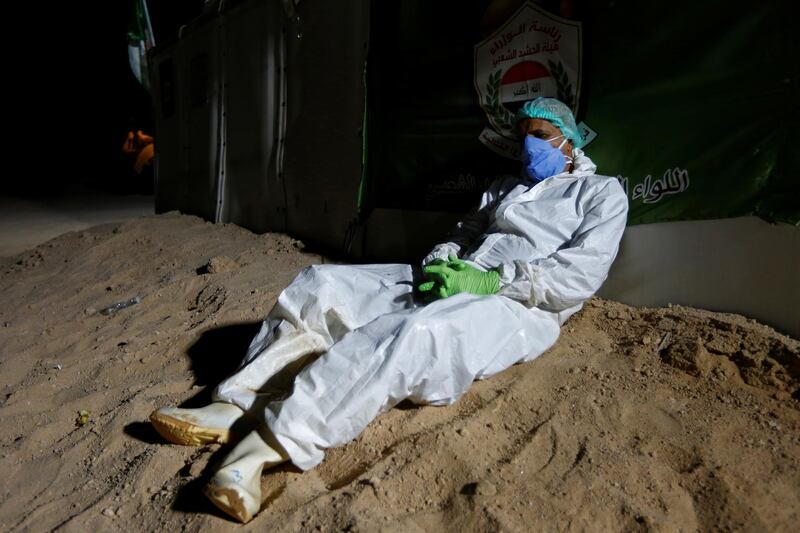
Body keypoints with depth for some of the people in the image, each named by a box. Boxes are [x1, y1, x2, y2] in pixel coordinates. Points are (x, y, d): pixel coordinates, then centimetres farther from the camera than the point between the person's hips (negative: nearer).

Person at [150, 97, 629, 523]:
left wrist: (490, 280, -18)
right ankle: (236, 408, -20)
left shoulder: (602, 192, 8)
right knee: (322, 285, -10)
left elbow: (582, 275, -9)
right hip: (453, 284, 7)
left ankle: (271, 444, -40)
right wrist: (439, 263, -4)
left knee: (416, 335, -40)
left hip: (518, 304, -7)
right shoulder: (508, 186, 28)